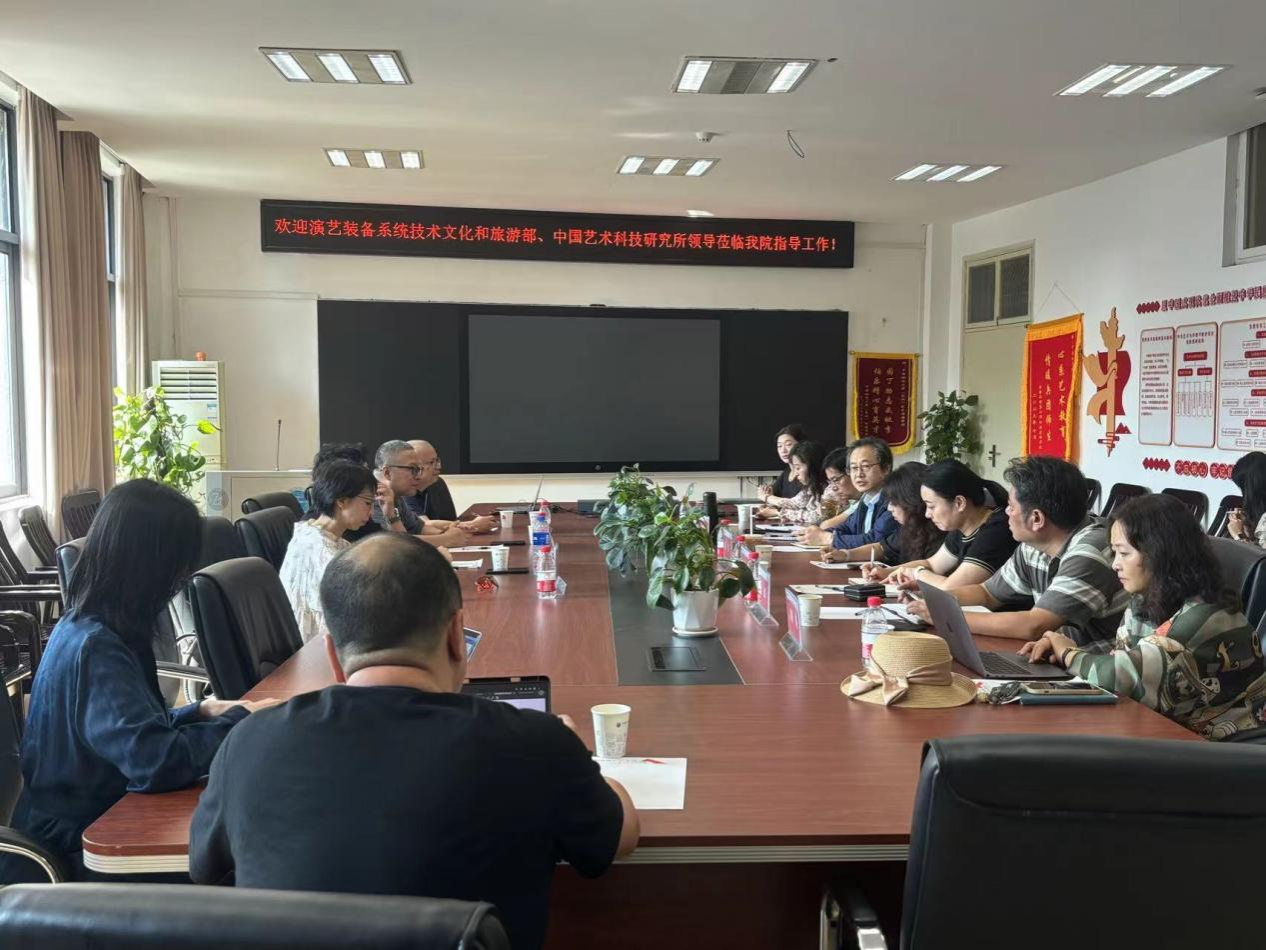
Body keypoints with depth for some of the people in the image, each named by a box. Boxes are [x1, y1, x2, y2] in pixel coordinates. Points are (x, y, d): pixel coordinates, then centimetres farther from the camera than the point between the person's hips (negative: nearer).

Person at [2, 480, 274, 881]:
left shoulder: (84, 627, 4)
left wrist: (200, 712, 3)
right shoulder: (93, 649, -24)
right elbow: (156, 761, -33)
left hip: (95, 815, 8)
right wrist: (240, 721, -18)